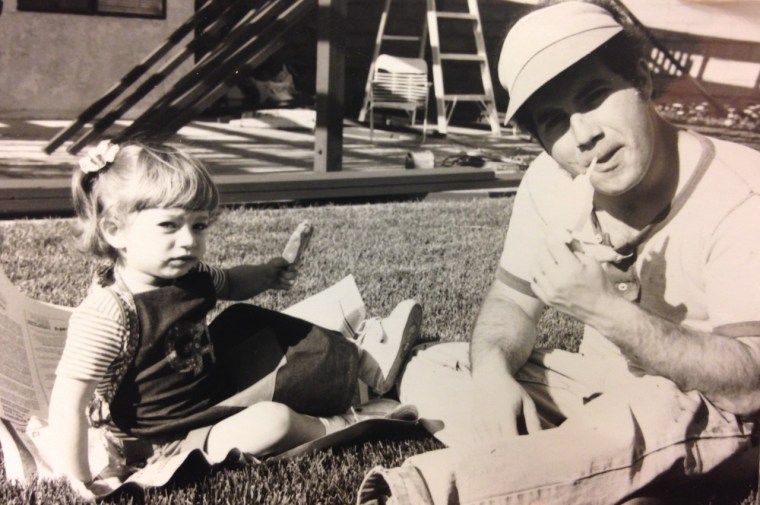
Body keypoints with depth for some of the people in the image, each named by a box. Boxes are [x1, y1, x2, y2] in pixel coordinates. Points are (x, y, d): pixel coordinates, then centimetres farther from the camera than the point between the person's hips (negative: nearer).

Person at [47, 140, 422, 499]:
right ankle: (343, 425, 0)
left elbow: (230, 283, 22)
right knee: (271, 421, -31)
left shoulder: (189, 278, -4)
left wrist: (266, 275, 13)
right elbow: (69, 398, -32)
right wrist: (80, 479, -30)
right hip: (166, 445, -9)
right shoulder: (107, 313, -30)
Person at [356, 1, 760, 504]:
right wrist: (491, 373, -24)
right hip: (600, 387, 6)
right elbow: (513, 299, -1)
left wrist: (605, 309, -34)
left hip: (718, 416, -6)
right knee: (430, 372, -8)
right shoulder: (552, 180, -7)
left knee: (649, 412, -41)